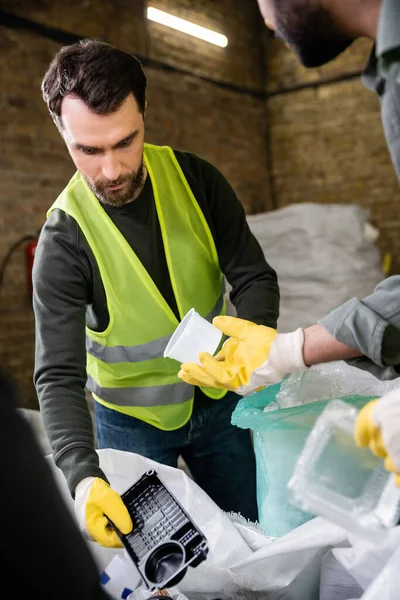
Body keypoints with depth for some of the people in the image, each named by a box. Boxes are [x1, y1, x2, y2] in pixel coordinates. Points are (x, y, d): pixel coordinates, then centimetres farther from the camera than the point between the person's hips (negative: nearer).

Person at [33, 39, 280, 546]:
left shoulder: (194, 179, -13)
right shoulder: (64, 238, -21)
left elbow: (254, 276, -10)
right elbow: (58, 376, -24)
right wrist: (82, 476, -40)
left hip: (217, 397, 3)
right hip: (133, 419, -2)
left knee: (249, 536, 15)